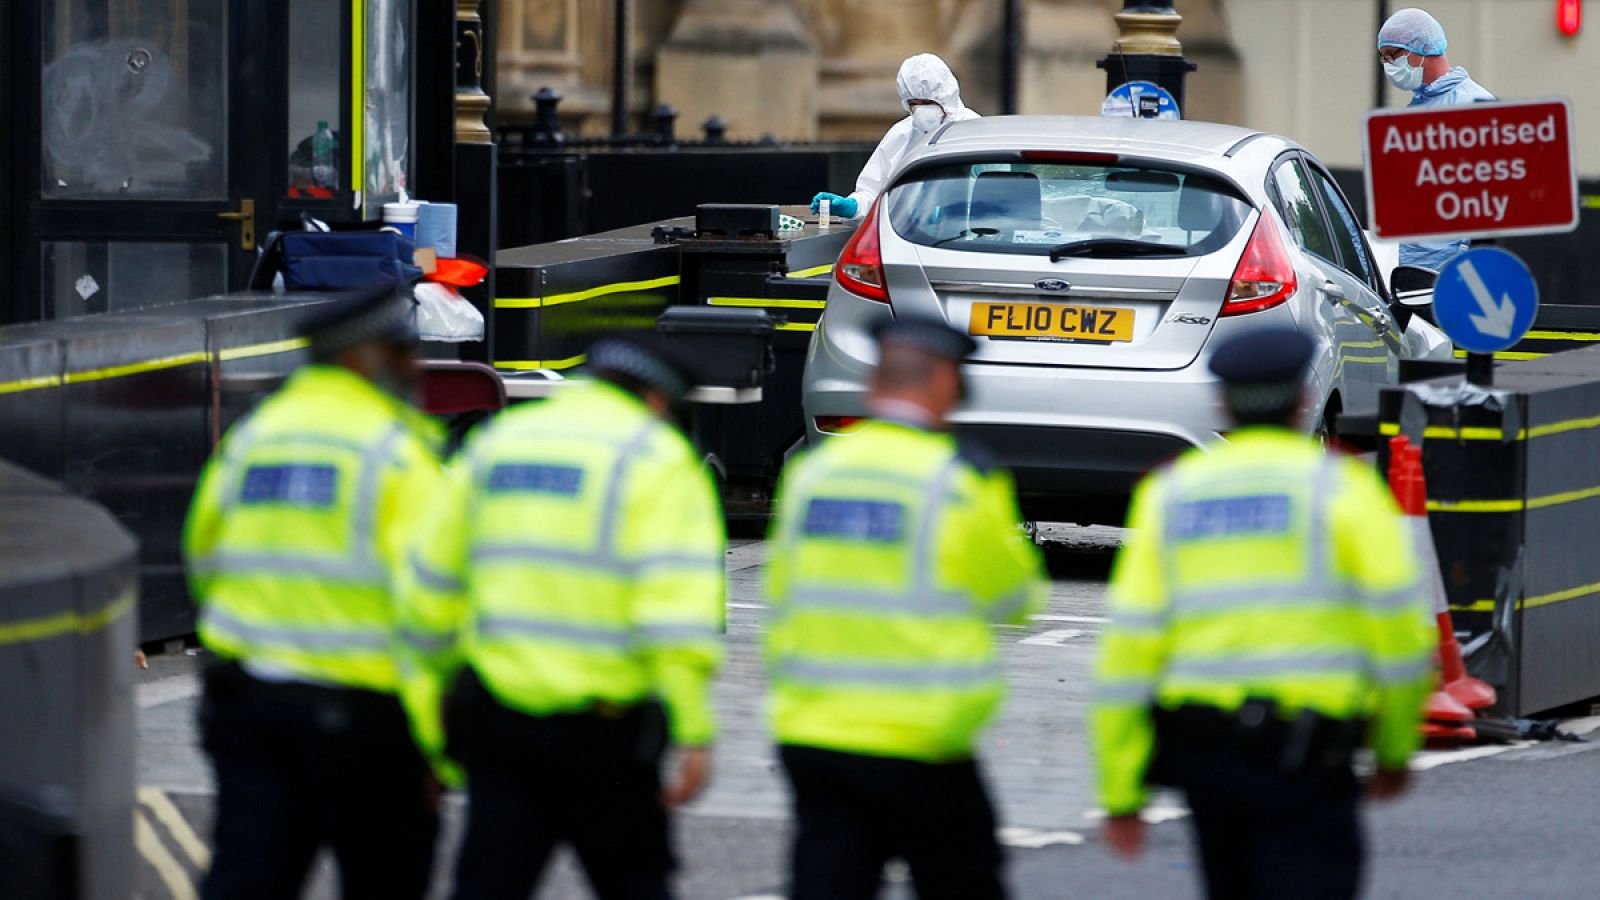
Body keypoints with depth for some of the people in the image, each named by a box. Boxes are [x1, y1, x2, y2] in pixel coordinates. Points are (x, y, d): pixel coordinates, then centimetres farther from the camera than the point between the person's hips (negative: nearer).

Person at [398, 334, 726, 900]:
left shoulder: (493, 445, 14)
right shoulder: (657, 458, -4)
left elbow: (431, 589, 15)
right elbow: (679, 604, -15)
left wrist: (434, 707, 22)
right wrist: (694, 732, -17)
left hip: (495, 719, 4)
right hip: (603, 726, -4)